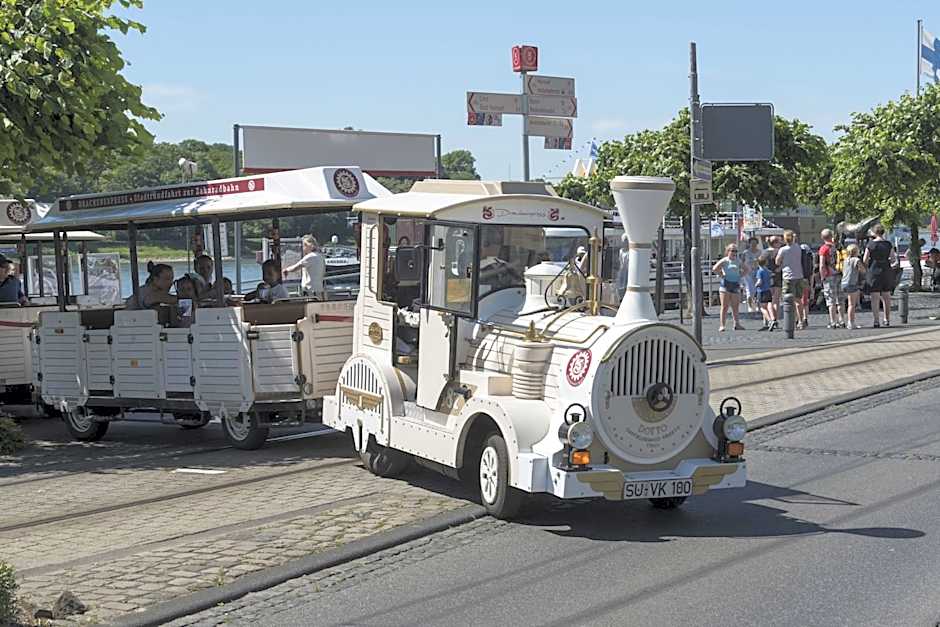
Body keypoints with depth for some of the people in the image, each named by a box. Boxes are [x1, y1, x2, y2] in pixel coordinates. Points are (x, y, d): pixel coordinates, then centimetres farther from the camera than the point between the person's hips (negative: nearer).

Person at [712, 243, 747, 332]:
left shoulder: (738, 262, 12)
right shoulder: (724, 261, -3)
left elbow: (746, 269, 25)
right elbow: (715, 269, -14)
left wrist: (740, 276, 11)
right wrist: (722, 275, -11)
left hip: (736, 285, 5)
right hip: (726, 285, -5)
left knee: (735, 307, 6)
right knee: (725, 307, -7)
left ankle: (737, 324, 11)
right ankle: (722, 325, -8)